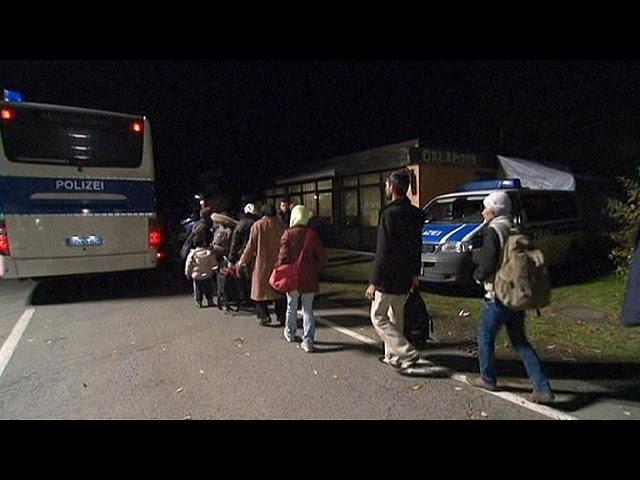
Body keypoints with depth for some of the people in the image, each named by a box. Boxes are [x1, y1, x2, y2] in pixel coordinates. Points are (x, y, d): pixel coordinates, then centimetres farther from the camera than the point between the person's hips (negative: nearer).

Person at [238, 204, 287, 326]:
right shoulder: (281, 225, -1)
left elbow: (251, 246, -4)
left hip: (262, 264, -2)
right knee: (279, 289, 11)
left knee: (260, 289, 9)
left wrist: (242, 261, 5)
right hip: (278, 263, 2)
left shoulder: (257, 226, -5)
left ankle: (264, 316, 4)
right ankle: (281, 317, 14)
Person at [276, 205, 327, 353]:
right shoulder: (312, 233, -5)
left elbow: (283, 257, -13)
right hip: (309, 278, 1)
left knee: (291, 307, 20)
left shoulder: (288, 233, -10)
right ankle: (308, 341, 6)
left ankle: (290, 333, 38)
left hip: (292, 277, 0)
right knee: (308, 309, 10)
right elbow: (322, 257, -3)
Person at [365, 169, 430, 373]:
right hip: (406, 278, 8)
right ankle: (393, 355, 33)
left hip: (389, 278, -8)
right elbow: (417, 247, 14)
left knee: (378, 317, 4)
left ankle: (410, 356, -2)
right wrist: (415, 274, 22)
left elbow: (383, 252, -22)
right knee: (396, 317, 20)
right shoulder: (415, 214, 7)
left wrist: (374, 282, -17)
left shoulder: (389, 213, -20)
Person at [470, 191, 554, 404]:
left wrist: (477, 275, -2)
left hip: (499, 296, -8)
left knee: (485, 335, 11)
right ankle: (543, 387, 15)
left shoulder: (493, 232, -15)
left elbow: (487, 265, -22)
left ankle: (488, 378, 25)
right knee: (519, 340, 16)